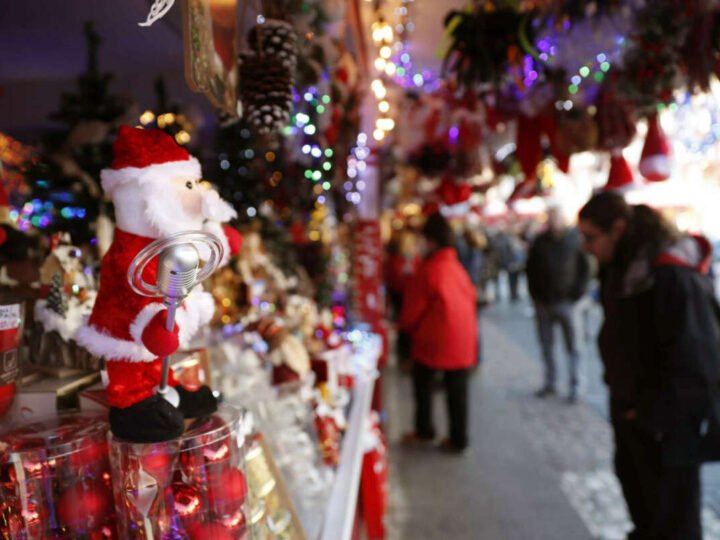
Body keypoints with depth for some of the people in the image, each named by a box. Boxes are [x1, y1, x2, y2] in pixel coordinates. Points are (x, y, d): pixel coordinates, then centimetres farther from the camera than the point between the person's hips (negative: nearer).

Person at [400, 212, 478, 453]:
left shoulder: (429, 269, -16)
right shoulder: (458, 266, 3)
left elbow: (413, 308, -9)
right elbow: (470, 298, 10)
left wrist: (406, 325, 10)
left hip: (435, 338, -5)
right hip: (463, 339, 5)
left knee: (423, 382, 16)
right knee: (457, 388, 12)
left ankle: (424, 430, 25)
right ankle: (458, 439, 19)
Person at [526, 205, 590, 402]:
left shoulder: (574, 239, -4)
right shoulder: (540, 242, 3)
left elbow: (585, 269, -1)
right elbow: (530, 270, 10)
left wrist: (577, 293, -6)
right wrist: (535, 295, 4)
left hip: (566, 303, -3)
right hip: (543, 303, 3)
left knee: (572, 347, 3)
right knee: (546, 345, 12)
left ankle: (574, 386, 11)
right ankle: (549, 382, 24)